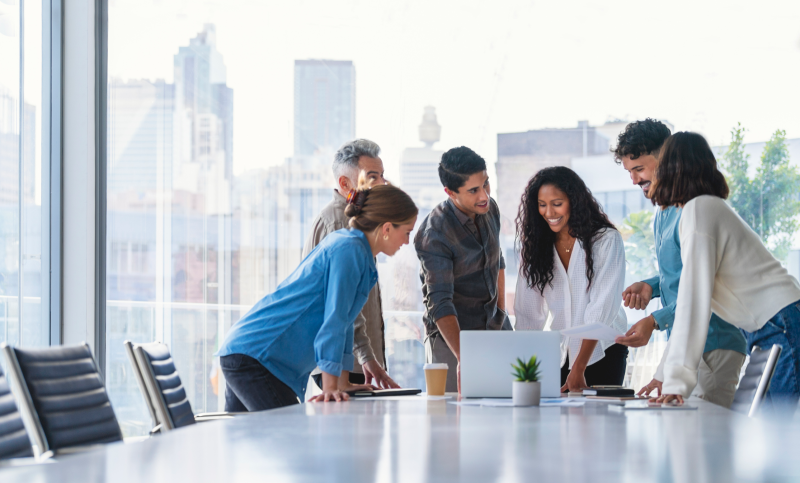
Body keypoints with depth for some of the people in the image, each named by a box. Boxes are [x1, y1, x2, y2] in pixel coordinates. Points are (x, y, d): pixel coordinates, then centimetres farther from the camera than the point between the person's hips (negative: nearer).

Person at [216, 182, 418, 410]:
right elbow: (334, 319, -19)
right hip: (254, 356, -11)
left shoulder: (346, 245, 16)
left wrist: (342, 383, 22)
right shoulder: (348, 250, -15)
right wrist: (330, 387, -21)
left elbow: (342, 320, 21)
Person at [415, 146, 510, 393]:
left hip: (494, 328, 6)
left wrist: (502, 314, 11)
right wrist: (462, 357, -41)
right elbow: (439, 302, -30)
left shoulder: (490, 208, -1)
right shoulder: (433, 234, -24)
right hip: (452, 335, -6)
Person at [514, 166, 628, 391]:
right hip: (559, 354, 3)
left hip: (602, 353, -3)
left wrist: (579, 369, -21)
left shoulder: (606, 240, -9)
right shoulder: (536, 246, 4)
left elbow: (602, 308, -15)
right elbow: (528, 314, 0)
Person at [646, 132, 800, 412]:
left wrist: (677, 380, -20)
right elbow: (691, 303, 21)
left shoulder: (699, 209, -10)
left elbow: (695, 299, -18)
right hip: (769, 335, 9)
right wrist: (664, 374, 20)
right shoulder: (709, 207, 19)